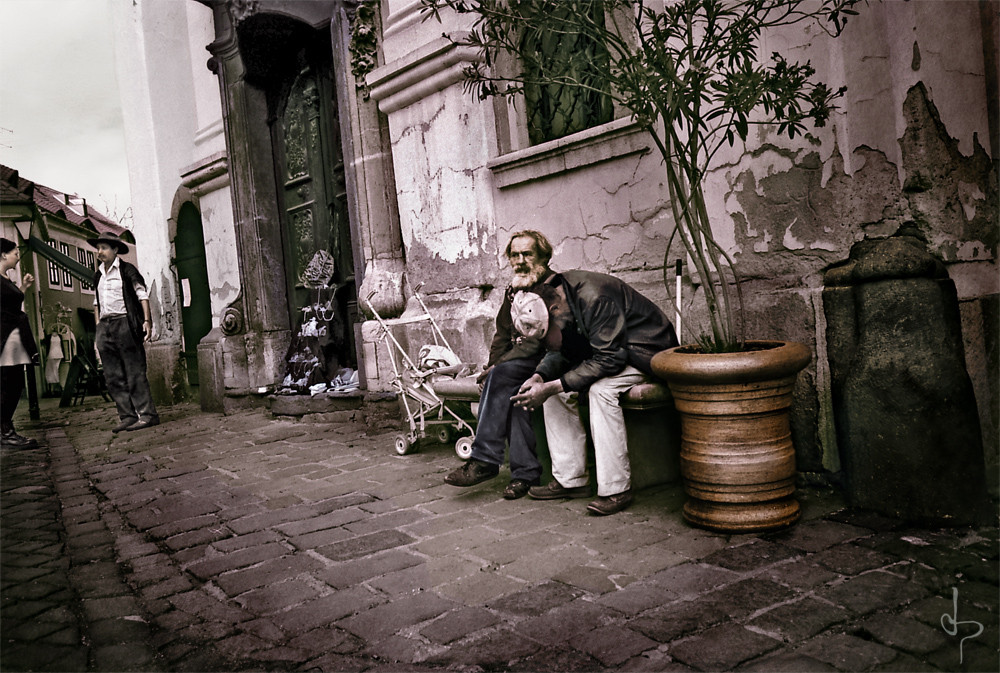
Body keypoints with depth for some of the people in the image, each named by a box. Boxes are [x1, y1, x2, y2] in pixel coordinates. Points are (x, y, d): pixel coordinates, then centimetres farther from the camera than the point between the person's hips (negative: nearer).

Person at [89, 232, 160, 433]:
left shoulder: (126, 270, -1)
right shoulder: (98, 275, 18)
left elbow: (142, 294, -6)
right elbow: (96, 302, 24)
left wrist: (146, 320, -15)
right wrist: (98, 326, 17)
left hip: (125, 324, -7)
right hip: (105, 327, 7)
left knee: (134, 371, -8)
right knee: (113, 376, 4)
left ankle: (147, 414, -5)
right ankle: (128, 416, 7)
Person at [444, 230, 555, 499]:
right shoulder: (513, 291, 15)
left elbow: (541, 339, -18)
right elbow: (503, 335, 15)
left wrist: (498, 368, -20)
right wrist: (492, 368, -3)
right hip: (516, 364, 6)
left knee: (503, 376, -29)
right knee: (510, 391, -27)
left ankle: (484, 460, -25)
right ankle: (525, 472, -25)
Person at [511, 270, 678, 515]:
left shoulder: (596, 299, -31)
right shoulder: (553, 293, -6)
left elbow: (609, 359, -32)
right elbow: (560, 352, 2)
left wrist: (552, 387, -33)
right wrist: (540, 377, -19)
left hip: (645, 353, -8)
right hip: (603, 351, 8)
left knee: (600, 388, -33)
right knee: (553, 389, -7)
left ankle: (616, 489, -24)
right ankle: (570, 479, -3)